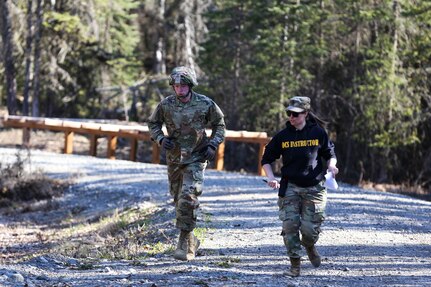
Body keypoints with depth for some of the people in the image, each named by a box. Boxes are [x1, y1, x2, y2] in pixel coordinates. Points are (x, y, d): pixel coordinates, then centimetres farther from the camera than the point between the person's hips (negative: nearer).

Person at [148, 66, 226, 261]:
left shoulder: (205, 104, -10)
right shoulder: (166, 105, -6)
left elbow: (219, 124, 6)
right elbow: (153, 123, 8)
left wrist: (213, 145, -7)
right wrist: (161, 139, -10)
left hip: (196, 159, -3)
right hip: (174, 159, 3)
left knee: (188, 197, -19)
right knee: (178, 199, 12)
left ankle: (184, 244, -15)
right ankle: (191, 240, 30)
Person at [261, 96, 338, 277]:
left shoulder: (318, 133, -1)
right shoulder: (282, 136, 1)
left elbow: (330, 154, 12)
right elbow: (266, 159, 11)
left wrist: (332, 166, -9)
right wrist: (270, 177, -5)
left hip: (314, 188, -1)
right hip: (289, 187, 1)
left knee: (310, 229, -4)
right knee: (290, 225, -10)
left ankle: (309, 246, 33)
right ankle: (295, 265, 3)